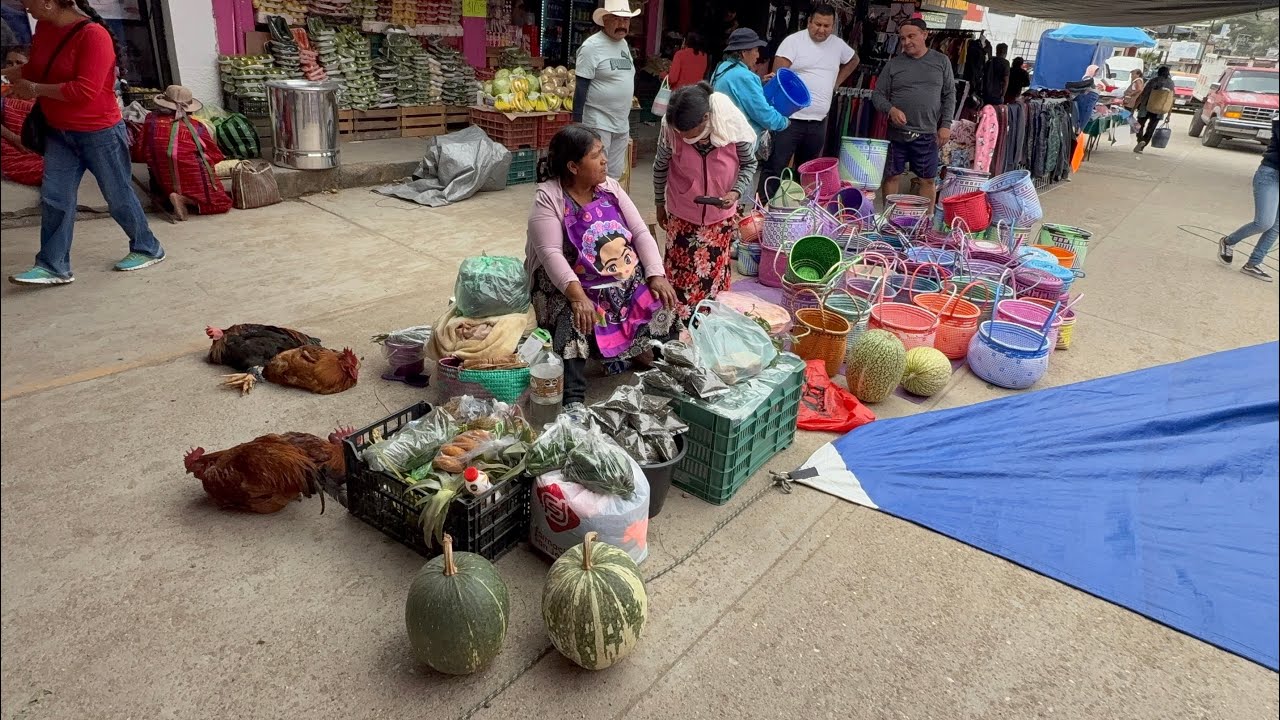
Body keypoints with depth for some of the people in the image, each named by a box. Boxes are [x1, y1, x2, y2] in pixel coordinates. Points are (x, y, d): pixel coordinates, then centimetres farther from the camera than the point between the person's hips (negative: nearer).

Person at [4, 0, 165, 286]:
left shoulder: (93, 35, -21)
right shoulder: (44, 27, 4)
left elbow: (85, 90, -26)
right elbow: (37, 68, 20)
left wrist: (35, 89, -18)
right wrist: (11, 74, 4)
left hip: (100, 133, -8)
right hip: (59, 133, 8)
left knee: (118, 196, 6)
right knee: (53, 198, 5)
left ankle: (148, 249, 25)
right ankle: (53, 266, 10)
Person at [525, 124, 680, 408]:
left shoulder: (610, 187, 6)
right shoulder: (548, 197, -10)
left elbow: (641, 232, 3)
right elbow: (550, 252, -21)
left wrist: (656, 275, -11)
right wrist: (577, 296, -34)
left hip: (628, 280, 5)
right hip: (571, 285, -5)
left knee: (661, 306, -14)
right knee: (577, 322, -33)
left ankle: (628, 353, 10)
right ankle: (574, 399, -26)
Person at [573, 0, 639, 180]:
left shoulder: (624, 44, 12)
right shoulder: (592, 46, -12)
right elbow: (581, 86, -13)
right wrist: (577, 123, -17)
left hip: (622, 124, 8)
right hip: (598, 123, -7)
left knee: (615, 176, 13)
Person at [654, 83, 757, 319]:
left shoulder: (734, 127, -24)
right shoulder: (670, 127, -23)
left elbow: (749, 164, -5)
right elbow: (660, 167, -4)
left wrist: (736, 193, -22)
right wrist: (660, 204, 7)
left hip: (720, 216, 0)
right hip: (682, 215, 0)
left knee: (714, 273, 12)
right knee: (680, 273, 7)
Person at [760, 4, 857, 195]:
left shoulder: (838, 44, 12)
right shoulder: (793, 41, -5)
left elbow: (853, 60, 33)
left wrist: (836, 82, 19)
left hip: (818, 121, 6)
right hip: (790, 118, -6)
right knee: (774, 168, -7)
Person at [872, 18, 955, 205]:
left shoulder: (941, 61, 6)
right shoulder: (893, 64, 4)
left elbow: (949, 95, 8)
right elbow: (878, 94, 5)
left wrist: (945, 125, -2)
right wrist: (890, 110, -15)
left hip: (927, 134, 0)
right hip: (896, 133, 0)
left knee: (928, 180, 5)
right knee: (892, 176, 6)